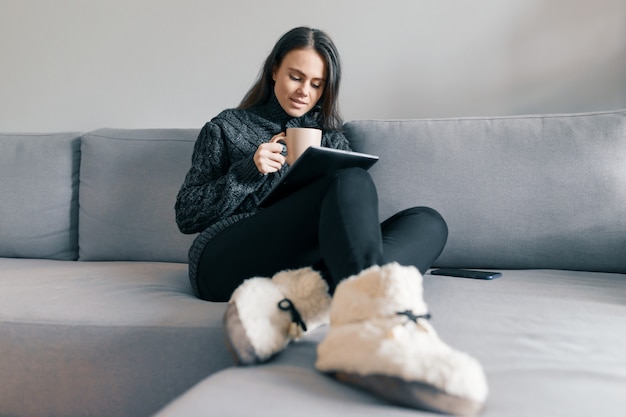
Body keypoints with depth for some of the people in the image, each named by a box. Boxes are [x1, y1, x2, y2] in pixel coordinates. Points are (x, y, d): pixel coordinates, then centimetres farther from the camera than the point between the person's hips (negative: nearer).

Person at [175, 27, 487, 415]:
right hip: (224, 261, -4)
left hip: (310, 261, 4)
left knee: (428, 221, -19)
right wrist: (248, 171, -4)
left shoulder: (331, 136, 27)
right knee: (353, 182, -29)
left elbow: (353, 208, 20)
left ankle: (293, 298, -46)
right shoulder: (227, 128, 18)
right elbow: (187, 216, 11)